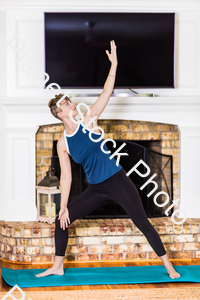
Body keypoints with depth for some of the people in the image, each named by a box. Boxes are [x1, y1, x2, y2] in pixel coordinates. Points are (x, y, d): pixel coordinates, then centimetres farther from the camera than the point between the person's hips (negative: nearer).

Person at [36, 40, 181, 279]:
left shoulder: (88, 121, -4)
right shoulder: (62, 144, 0)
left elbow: (106, 93, -8)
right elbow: (66, 176, 2)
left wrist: (113, 65, -13)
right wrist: (64, 207, 0)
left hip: (117, 181, -3)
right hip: (95, 189, 3)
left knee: (142, 223, -5)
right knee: (61, 220, 2)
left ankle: (168, 266, 3)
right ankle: (58, 267, 18)